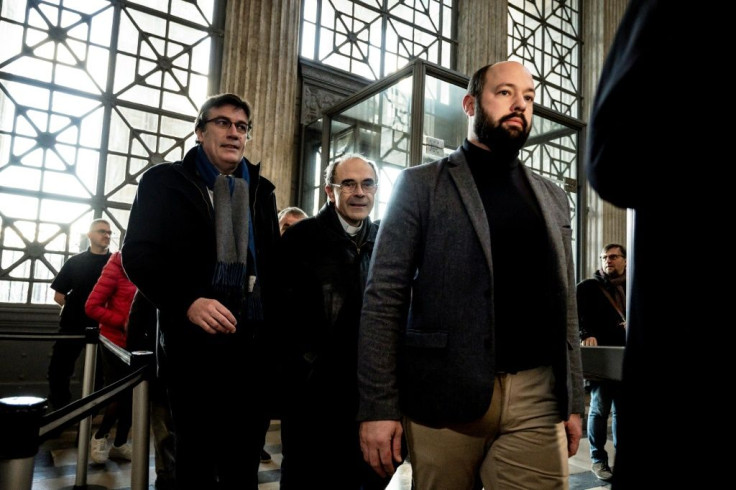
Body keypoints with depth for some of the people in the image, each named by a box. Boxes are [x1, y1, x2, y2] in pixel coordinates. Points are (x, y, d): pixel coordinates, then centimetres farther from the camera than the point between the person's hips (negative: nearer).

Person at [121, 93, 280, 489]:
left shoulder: (261, 190, 14)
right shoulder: (164, 180, 3)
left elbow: (273, 262, 14)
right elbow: (139, 254, -6)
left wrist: (273, 329, 2)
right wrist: (187, 302, -21)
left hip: (254, 343, 4)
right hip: (194, 341, -3)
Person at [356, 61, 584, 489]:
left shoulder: (553, 197, 14)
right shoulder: (421, 185, 0)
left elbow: (565, 304, 15)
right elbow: (385, 297, -6)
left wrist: (574, 401, 10)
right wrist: (379, 406, -11)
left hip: (537, 399, 4)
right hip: (444, 394, -3)